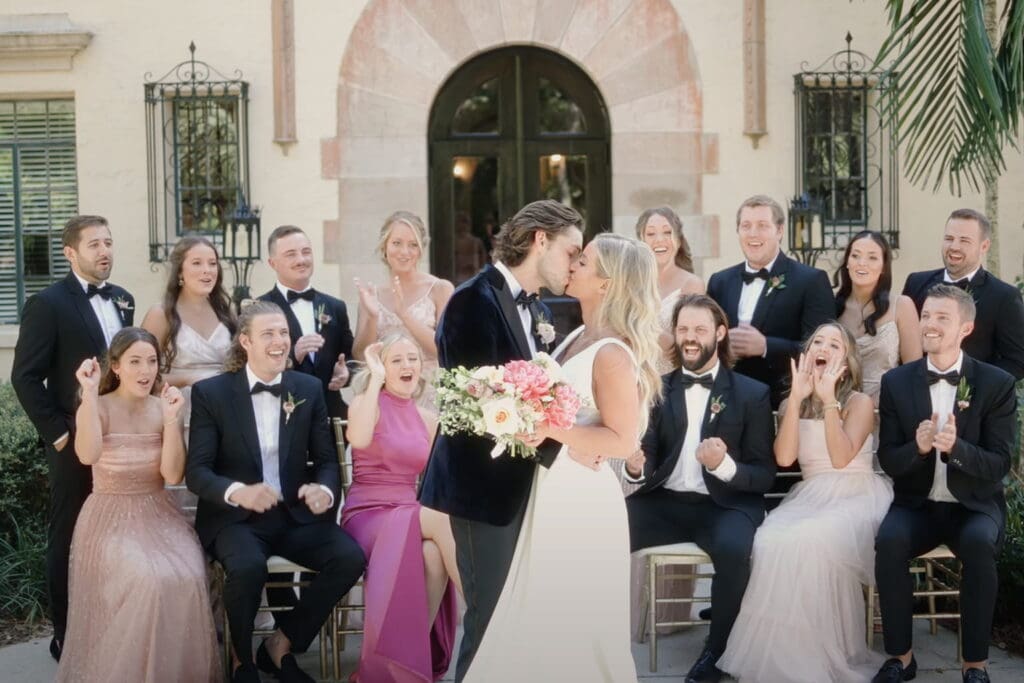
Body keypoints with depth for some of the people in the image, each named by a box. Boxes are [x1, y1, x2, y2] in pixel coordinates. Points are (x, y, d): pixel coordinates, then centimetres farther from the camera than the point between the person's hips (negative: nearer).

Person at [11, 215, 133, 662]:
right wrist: (57, 432, -13)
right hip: (76, 440, -5)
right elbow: (25, 377, -11)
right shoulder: (48, 304, -9)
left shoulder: (122, 300, 11)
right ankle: (67, 636, 15)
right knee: (69, 538, 5)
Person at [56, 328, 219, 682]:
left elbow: (173, 474, -7)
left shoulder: (163, 407, 3)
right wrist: (89, 393, -30)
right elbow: (87, 455, -28)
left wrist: (171, 418, -16)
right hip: (111, 518, -3)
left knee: (187, 578, -26)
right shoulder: (96, 408, -5)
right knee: (147, 580, -31)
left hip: (158, 516, 3)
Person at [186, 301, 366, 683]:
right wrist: (238, 491, -30)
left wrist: (324, 490, -18)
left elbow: (326, 459, 7)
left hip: (295, 514, 4)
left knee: (350, 558, -22)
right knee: (248, 566, -35)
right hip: (235, 517, -3)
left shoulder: (309, 389, 6)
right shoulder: (210, 392, -4)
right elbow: (196, 471, -8)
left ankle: (281, 645, 0)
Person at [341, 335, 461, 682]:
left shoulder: (428, 418, 13)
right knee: (444, 516, -32)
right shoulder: (366, 402, -1)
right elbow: (359, 439, -25)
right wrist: (376, 378, -17)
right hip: (368, 516, -5)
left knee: (434, 554, -31)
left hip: (411, 517, 5)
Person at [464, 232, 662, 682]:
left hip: (579, 503, -9)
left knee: (568, 625, 4)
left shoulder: (612, 354, -19)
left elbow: (623, 441, -21)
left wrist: (550, 429, -27)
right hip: (552, 492, 9)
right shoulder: (579, 337, 8)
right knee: (543, 619, 18)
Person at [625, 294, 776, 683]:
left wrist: (724, 465, -23)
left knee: (732, 548, -35)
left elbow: (765, 475, -1)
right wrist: (636, 467, -20)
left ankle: (715, 650, -11)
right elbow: (648, 462, 5)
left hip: (725, 504, -2)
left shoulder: (752, 394, 1)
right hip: (665, 501, 3)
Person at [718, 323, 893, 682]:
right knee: (771, 541, -31)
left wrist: (829, 399, -15)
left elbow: (841, 458, -14)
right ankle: (779, 653, -22)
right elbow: (784, 457, -5)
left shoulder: (860, 402, 3)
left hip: (857, 496, -3)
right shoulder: (791, 405, 14)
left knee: (814, 539, -37)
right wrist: (797, 397, -8)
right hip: (810, 497, 3)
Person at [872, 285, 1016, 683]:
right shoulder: (896, 382, 2)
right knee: (889, 541, -30)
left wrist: (955, 447, -29)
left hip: (975, 505, -1)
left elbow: (1000, 464, -9)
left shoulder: (997, 384, -4)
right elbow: (887, 461, 1)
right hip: (916, 504, 2)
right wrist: (918, 447, -23)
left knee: (979, 545, -34)